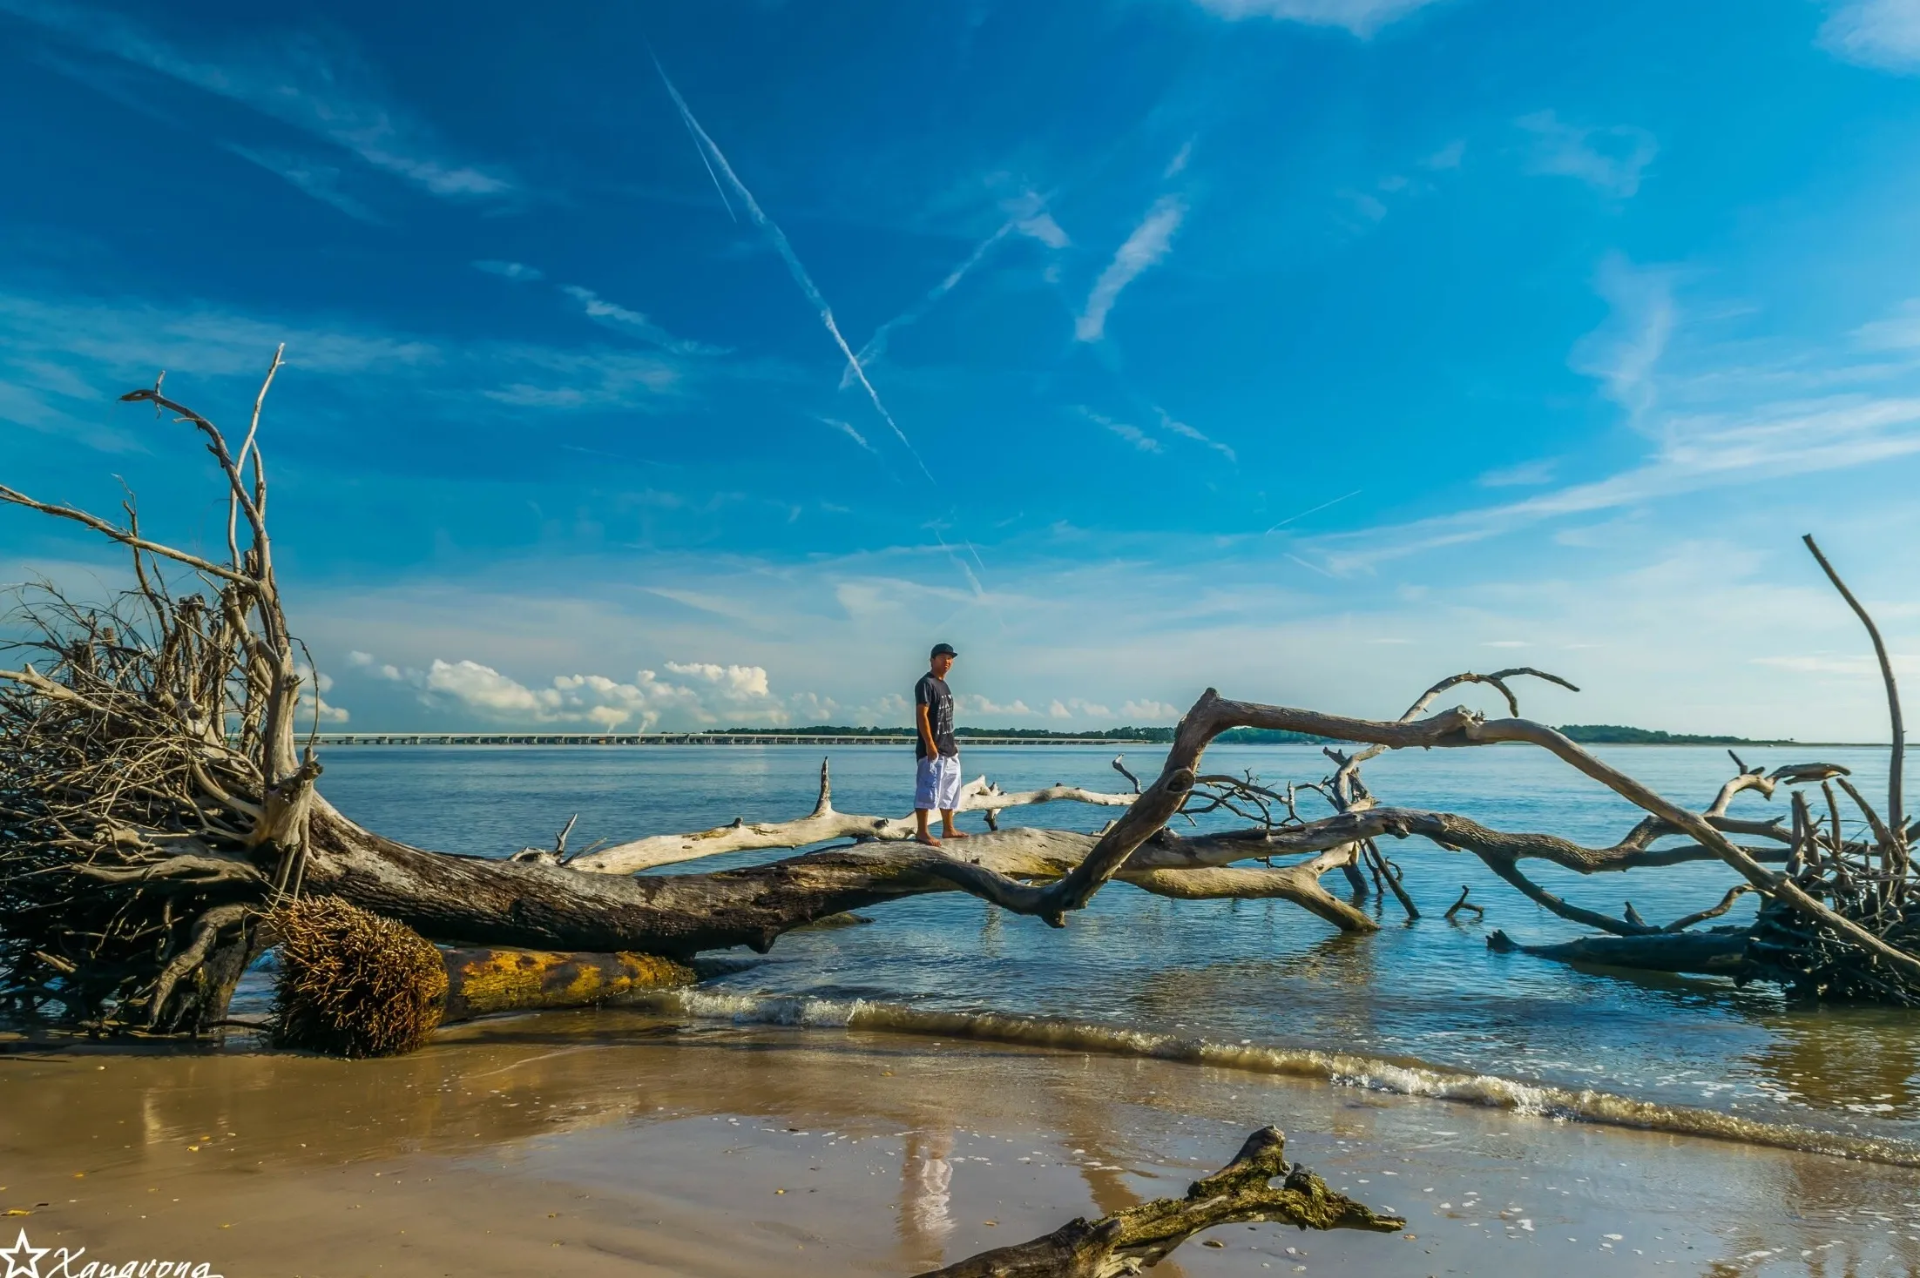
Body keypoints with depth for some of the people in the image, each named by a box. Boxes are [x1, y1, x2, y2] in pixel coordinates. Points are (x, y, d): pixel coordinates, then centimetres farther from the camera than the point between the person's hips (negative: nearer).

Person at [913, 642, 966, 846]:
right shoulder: (925, 683, -12)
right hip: (932, 748, -10)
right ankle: (923, 832, -4)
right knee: (928, 790, -8)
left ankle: (948, 829, 24)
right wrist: (929, 744, -23)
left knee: (950, 790, 15)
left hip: (948, 748, 10)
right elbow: (921, 715, -19)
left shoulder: (943, 684, 17)